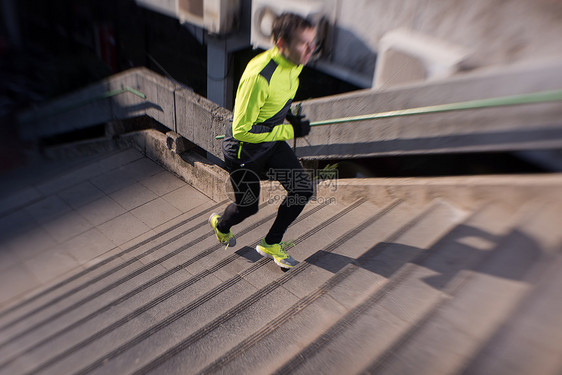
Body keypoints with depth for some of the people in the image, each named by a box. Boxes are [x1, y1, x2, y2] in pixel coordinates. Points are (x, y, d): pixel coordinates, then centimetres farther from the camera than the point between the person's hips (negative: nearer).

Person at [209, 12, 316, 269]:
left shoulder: (294, 63, -7)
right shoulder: (258, 76, -35)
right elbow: (242, 130, -31)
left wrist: (289, 116, -3)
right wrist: (289, 130, -27)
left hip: (272, 143, 8)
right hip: (243, 150, -7)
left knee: (303, 190, 2)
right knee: (248, 206, 11)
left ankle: (270, 244, 23)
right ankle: (221, 225, 51)